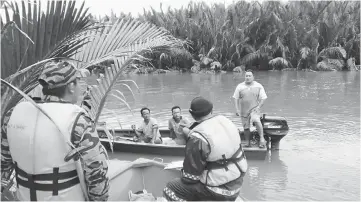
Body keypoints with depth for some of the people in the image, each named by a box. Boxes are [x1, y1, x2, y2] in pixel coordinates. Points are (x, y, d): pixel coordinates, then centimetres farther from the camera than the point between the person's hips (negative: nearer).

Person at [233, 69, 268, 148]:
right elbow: (236, 98, 5)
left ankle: (262, 138, -18)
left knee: (256, 121, -30)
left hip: (254, 109, -2)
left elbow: (263, 98, 1)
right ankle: (248, 143, 24)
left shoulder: (259, 86, 0)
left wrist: (258, 107, -13)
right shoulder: (240, 86, 2)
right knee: (246, 128, 8)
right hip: (244, 111, 3)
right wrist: (237, 109, -3)